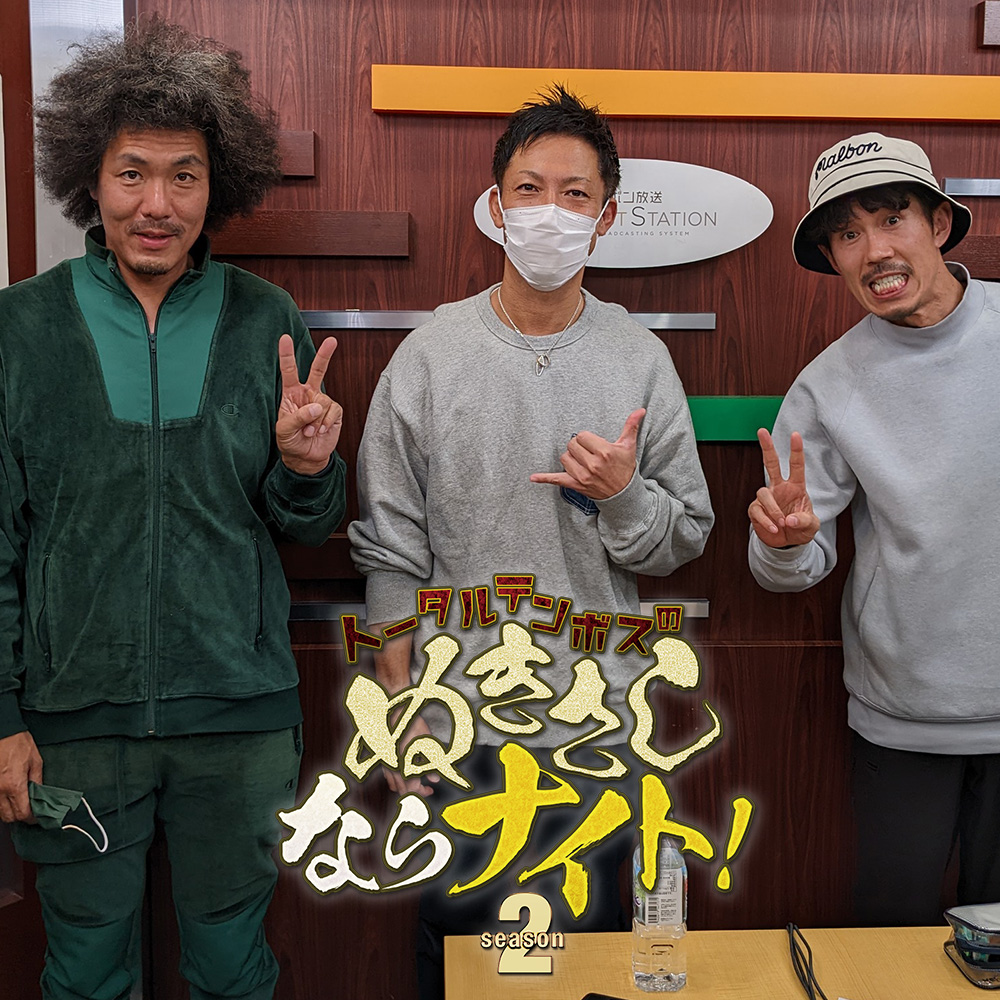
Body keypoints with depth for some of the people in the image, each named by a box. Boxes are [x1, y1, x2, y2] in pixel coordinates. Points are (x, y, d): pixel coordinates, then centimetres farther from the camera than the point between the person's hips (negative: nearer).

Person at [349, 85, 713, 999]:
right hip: (458, 720, 0)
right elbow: (392, 555, -2)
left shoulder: (640, 359, -2)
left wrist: (624, 495, -19)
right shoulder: (430, 356, -5)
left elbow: (687, 539, 3)